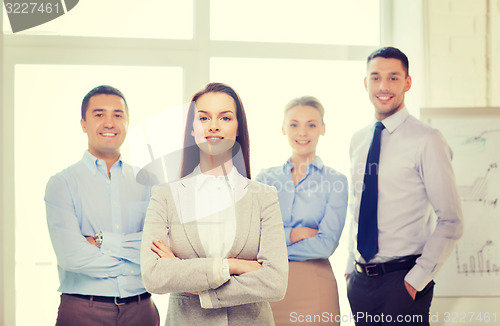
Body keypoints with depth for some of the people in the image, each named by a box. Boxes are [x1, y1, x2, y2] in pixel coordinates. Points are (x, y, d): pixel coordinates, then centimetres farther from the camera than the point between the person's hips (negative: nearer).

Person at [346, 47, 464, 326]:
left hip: (403, 281, -5)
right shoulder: (358, 141, 9)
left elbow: (451, 222, -10)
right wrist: (351, 267, 12)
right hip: (360, 280, 5)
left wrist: (417, 279, -13)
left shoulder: (426, 140, -10)